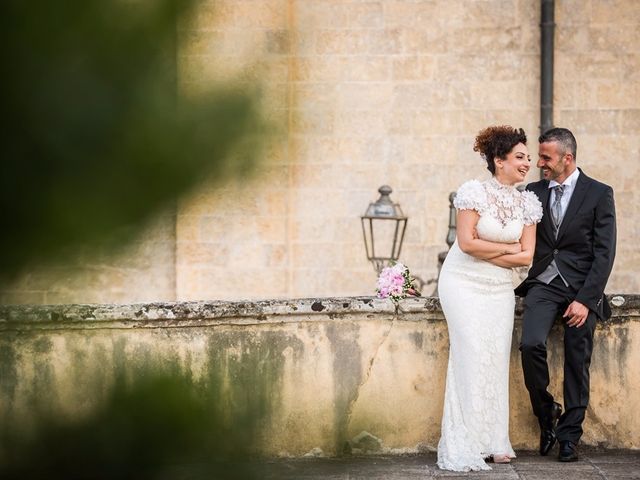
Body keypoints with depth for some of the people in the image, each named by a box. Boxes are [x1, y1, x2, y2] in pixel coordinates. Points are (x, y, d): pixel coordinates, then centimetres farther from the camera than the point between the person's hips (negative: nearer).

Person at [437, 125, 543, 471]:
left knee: (498, 359, 0)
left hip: (499, 287, 5)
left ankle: (493, 443, 7)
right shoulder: (475, 192, -11)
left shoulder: (527, 202, 4)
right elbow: (467, 242, -16)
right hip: (464, 284, -5)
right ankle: (465, 447, -9)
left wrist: (485, 255, -10)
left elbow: (526, 256, 0)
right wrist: (507, 249, -8)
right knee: (472, 355, -12)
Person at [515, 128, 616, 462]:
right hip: (544, 283, 2)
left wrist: (585, 299, -14)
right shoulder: (533, 193, 9)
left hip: (581, 287, -2)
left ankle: (569, 436, 11)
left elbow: (604, 253, -6)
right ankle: (546, 415, 2)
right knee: (531, 345, -20)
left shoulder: (599, 194, -2)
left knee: (577, 361, -1)